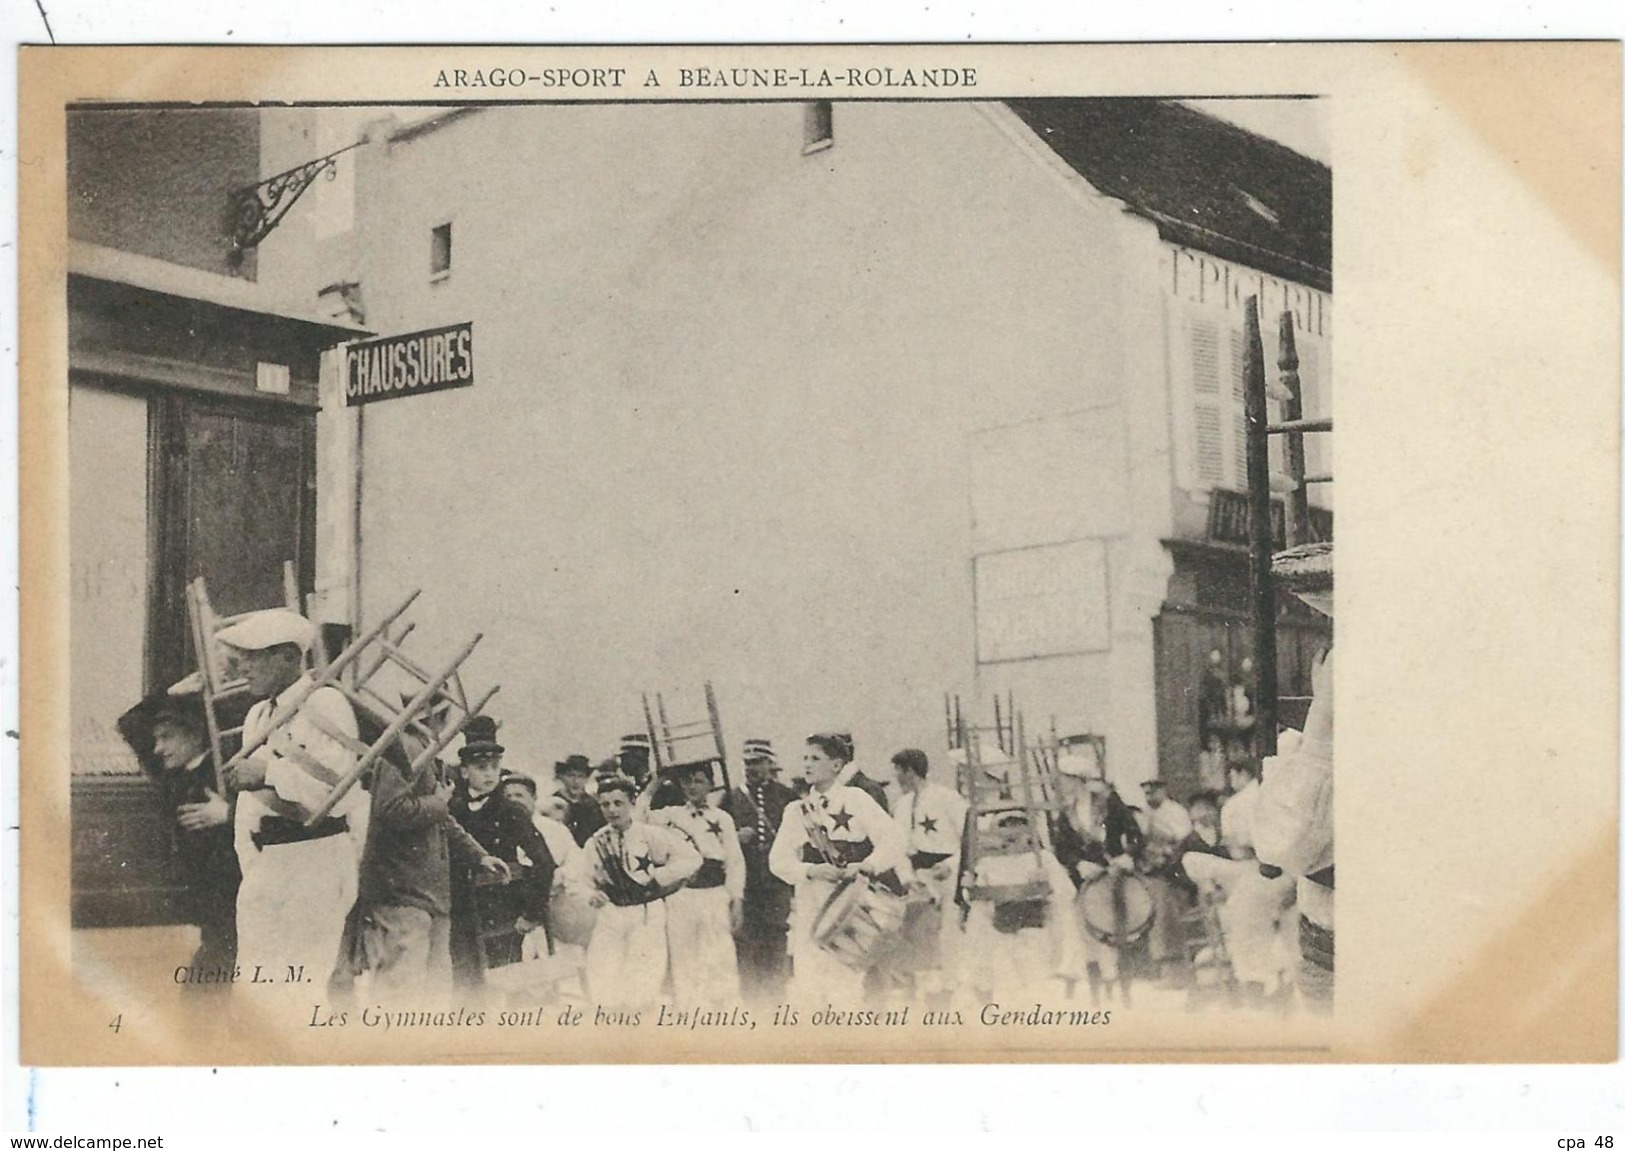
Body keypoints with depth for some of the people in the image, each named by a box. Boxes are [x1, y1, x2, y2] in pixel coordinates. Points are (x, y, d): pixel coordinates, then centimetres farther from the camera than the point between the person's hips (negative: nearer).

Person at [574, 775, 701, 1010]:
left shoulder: (651, 836, -4)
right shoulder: (596, 843, 5)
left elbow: (691, 859, -6)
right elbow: (584, 882, 12)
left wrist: (656, 876, -8)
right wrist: (592, 895, -9)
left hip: (646, 915, -3)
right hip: (610, 914, 3)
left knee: (639, 995, -6)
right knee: (602, 988, -4)